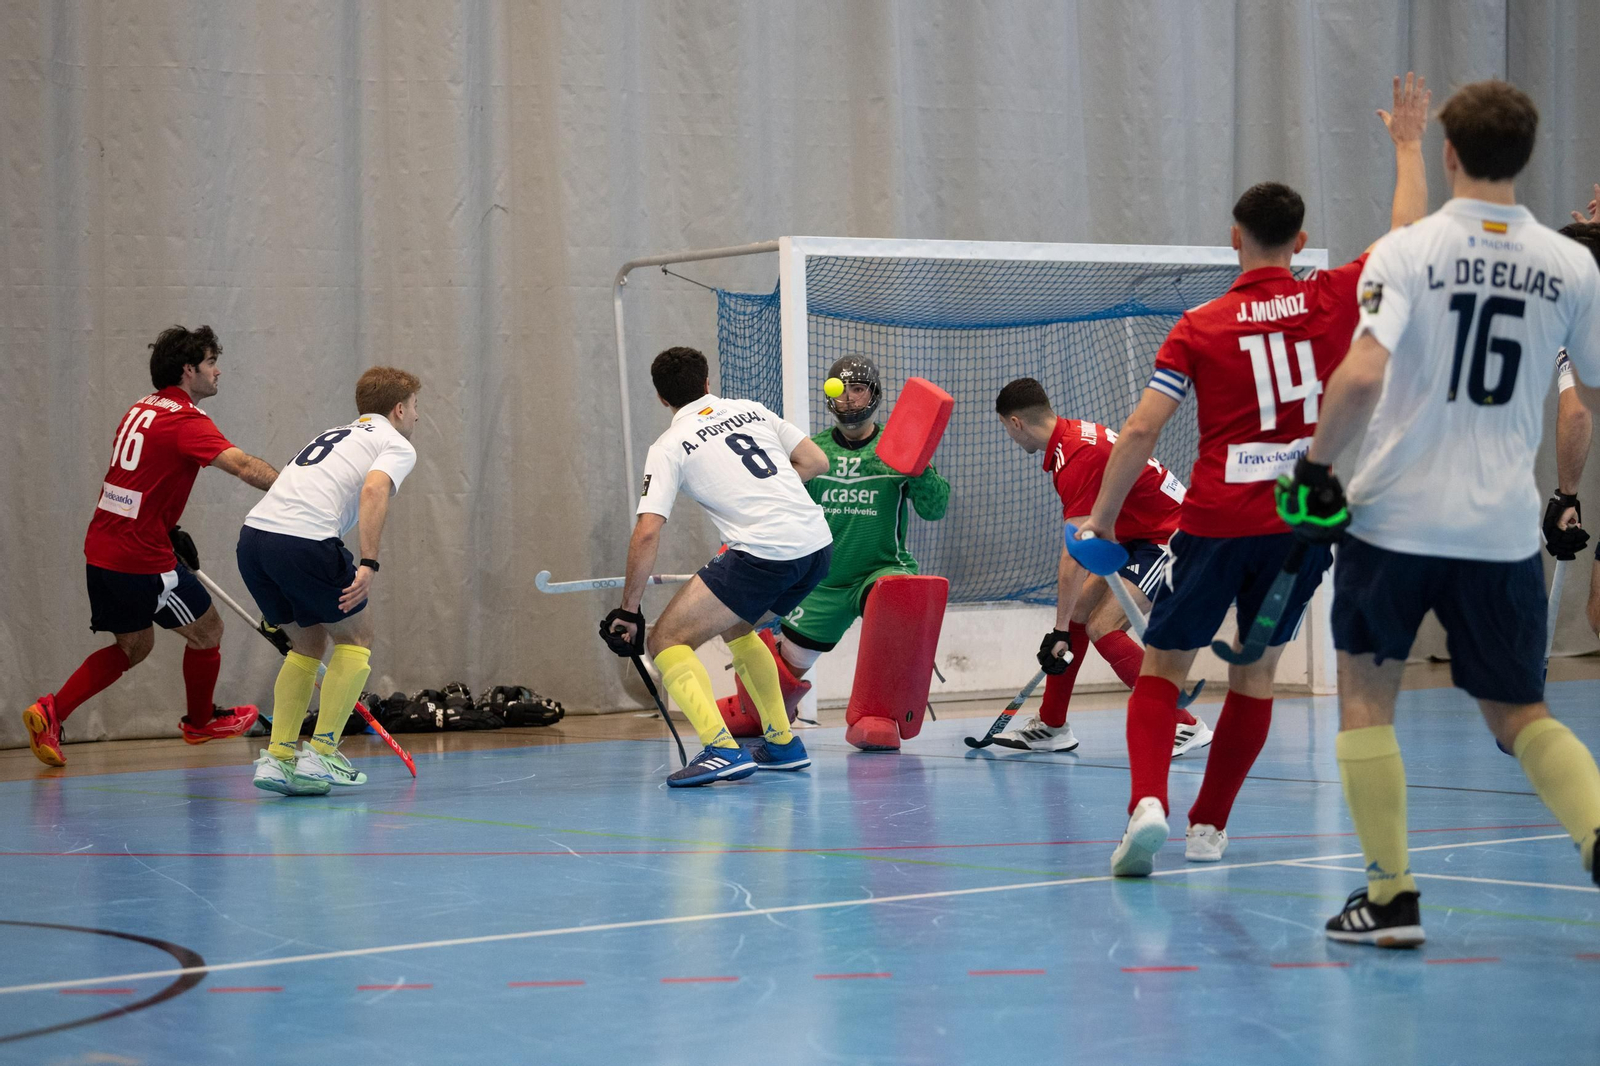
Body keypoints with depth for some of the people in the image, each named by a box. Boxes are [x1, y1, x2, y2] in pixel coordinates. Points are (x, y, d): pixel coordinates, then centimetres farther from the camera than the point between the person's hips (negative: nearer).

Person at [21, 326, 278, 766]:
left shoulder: (141, 410, 12)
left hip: (101, 549, 9)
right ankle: (200, 721, 29)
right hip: (141, 559, -9)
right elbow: (244, 467, -29)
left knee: (133, 645, 20)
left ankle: (50, 711, 9)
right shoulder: (185, 420, -15)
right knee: (207, 629, 11)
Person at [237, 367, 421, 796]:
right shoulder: (396, 445, 9)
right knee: (355, 638, 13)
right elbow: (373, 489, -13)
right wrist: (369, 564, -18)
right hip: (305, 541, -7)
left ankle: (278, 757, 15)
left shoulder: (334, 436, 33)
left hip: (252, 534, 7)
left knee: (308, 644, 23)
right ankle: (322, 754, 6)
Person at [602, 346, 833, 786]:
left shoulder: (669, 447, 3)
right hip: (818, 544, 7)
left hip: (764, 551, -7)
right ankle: (782, 743, 34)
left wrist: (628, 612, 0)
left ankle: (723, 749, -19)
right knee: (736, 628, 31)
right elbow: (816, 461, 18)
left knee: (666, 640, -1)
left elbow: (646, 534, -5)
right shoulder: (751, 410, 18)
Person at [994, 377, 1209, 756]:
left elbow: (1073, 558, -27)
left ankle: (1185, 726, -11)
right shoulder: (1073, 433, 6)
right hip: (1140, 536, 10)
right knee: (1076, 611, 8)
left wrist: (1059, 632, -24)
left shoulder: (1076, 457, -24)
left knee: (1102, 627, -17)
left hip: (1171, 538, -10)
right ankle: (1050, 727, 15)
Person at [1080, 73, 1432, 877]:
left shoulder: (1199, 328, -3)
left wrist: (1101, 520, -1)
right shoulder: (1332, 301, 0)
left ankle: (1147, 803, -18)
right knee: (1255, 672, 15)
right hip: (1305, 516, 2)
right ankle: (1208, 828, 16)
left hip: (1217, 523, -2)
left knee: (1162, 667, 4)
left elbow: (1141, 430, -8)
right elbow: (1409, 239, 15)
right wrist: (1408, 145, 25)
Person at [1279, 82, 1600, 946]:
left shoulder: (1406, 252, -8)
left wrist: (1316, 461, -6)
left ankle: (1390, 896, 9)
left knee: (1366, 693, 14)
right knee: (1520, 715, 13)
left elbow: (1361, 377, -20)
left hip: (1396, 514, -2)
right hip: (1504, 526, 3)